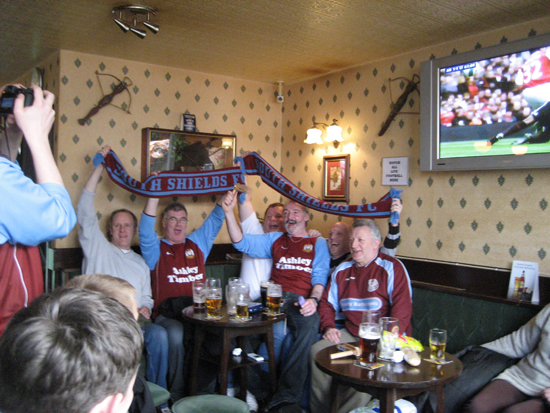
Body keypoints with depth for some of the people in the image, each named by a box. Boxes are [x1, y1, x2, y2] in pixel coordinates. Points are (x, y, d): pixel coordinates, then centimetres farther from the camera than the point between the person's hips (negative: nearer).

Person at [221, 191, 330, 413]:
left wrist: (313, 300, -15)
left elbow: (320, 277, 7)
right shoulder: (275, 240, 27)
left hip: (302, 301, -2)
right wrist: (229, 212, 3)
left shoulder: (318, 243, 21)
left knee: (311, 324, -36)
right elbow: (242, 242, 15)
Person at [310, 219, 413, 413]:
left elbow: (402, 308, -12)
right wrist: (328, 327, 0)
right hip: (351, 335, 5)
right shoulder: (342, 270, 14)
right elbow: (327, 304, 19)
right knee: (317, 351, -16)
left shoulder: (392, 268, -3)